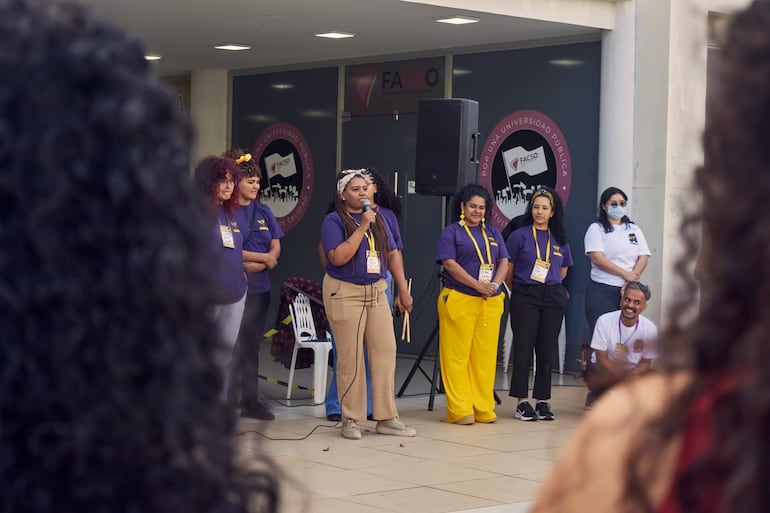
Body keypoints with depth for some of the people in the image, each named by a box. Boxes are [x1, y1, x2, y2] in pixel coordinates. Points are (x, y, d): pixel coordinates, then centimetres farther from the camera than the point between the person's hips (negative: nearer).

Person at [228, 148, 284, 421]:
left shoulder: (262, 211, 12)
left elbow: (276, 247, 10)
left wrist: (257, 265, -10)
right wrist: (264, 257, -8)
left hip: (259, 286, 6)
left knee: (252, 344, 10)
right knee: (232, 345, -5)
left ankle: (250, 400, 15)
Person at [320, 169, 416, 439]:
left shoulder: (378, 219, 13)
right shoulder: (334, 221, -5)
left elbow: (392, 254, 17)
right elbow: (338, 257, -17)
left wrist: (402, 288, 12)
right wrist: (362, 228, -17)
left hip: (376, 292, 5)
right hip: (345, 293, -5)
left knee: (385, 351, 1)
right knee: (350, 357, -2)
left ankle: (387, 417, 8)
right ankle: (351, 420, 8)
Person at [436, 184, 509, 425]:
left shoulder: (493, 233, 19)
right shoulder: (451, 232, 3)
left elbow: (504, 262, 11)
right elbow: (450, 263, -9)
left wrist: (495, 284, -9)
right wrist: (477, 285, -17)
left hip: (490, 303, 5)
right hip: (458, 300, -5)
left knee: (485, 356, 4)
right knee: (457, 356, -5)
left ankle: (483, 408, 10)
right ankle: (459, 410, -2)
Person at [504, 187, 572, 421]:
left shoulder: (560, 239, 10)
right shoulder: (519, 235, -1)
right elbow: (508, 270, 3)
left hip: (553, 298, 3)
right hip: (524, 298, -3)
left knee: (548, 350, 5)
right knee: (523, 349, -3)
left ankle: (542, 401, 12)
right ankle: (522, 402, 2)